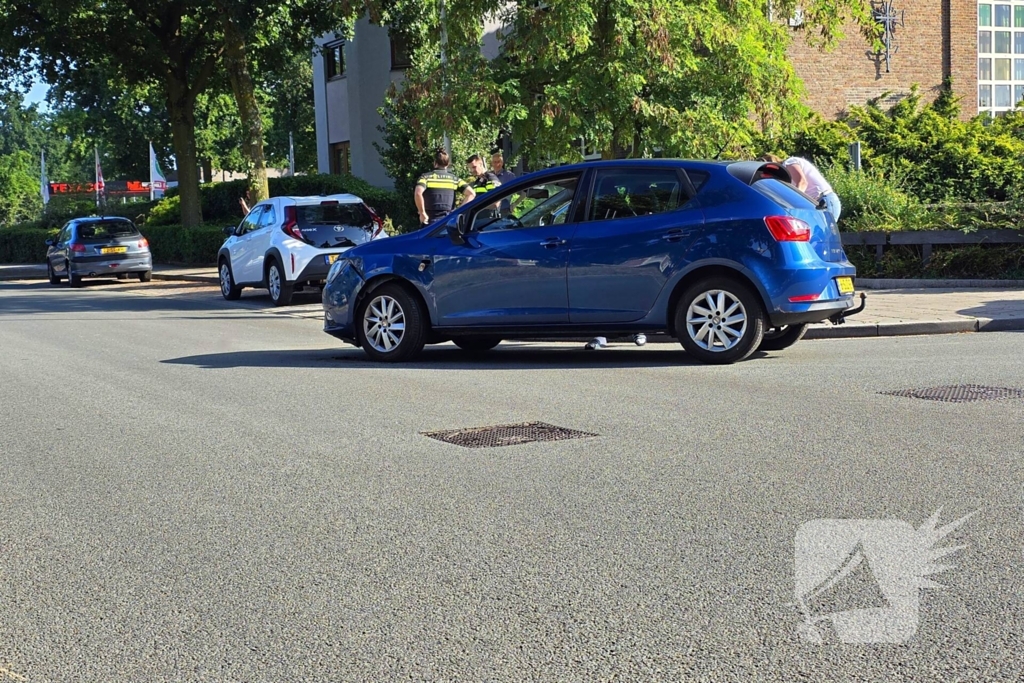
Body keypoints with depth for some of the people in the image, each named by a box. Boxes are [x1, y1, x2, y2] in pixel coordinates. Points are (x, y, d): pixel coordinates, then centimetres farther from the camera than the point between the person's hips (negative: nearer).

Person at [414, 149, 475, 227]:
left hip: (430, 221, -2)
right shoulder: (454, 178, 8)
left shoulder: (426, 177, 1)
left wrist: (422, 213, -10)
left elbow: (418, 193, -19)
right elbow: (471, 193, -2)